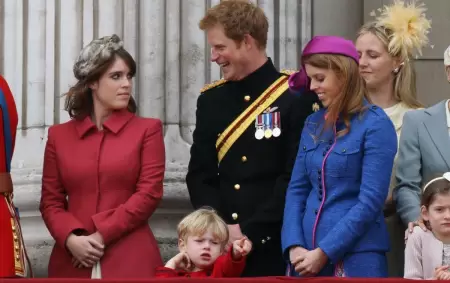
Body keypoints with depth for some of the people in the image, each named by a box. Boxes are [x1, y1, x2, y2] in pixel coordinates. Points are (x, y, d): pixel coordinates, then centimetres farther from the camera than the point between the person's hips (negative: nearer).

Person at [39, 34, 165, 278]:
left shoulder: (147, 129, 5)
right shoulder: (59, 135, 10)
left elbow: (149, 193, -4)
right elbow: (50, 201, 8)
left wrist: (101, 235, -11)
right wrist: (71, 238, -11)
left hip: (130, 260, -2)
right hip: (73, 261, 2)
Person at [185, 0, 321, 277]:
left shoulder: (297, 96, -6)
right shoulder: (210, 99, 10)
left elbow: (297, 177, -10)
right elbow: (200, 174, 10)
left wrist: (249, 230, -13)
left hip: (276, 243, -4)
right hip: (221, 244, 4)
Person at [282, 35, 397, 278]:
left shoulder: (375, 125, -7)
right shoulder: (313, 124, 10)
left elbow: (370, 201, -13)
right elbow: (297, 189, 9)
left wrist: (324, 252, -15)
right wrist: (294, 246, -6)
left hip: (356, 256, -5)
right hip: (306, 255, 5)